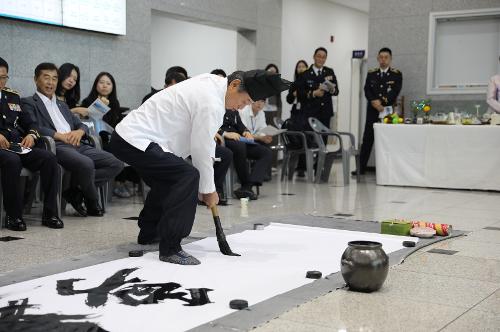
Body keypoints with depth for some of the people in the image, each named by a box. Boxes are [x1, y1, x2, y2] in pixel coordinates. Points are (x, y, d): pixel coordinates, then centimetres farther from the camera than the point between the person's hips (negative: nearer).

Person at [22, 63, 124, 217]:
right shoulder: (28, 103, 9)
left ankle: (75, 191, -7)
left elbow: (82, 125, 25)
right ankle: (92, 203, -6)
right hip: (56, 147, -7)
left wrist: (79, 131, -1)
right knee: (86, 164, -34)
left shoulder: (62, 105, 31)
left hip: (77, 145, 7)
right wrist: (59, 135, -20)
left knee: (116, 164, -10)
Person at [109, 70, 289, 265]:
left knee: (168, 179, 27)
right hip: (135, 141, -11)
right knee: (188, 176, -21)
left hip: (126, 133, 11)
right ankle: (170, 248, -15)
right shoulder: (211, 104, -21)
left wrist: (210, 155, 11)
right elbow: (201, 151, -13)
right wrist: (209, 190, -1)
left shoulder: (213, 82, 9)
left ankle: (148, 233, 44)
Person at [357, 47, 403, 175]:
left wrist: (382, 102, -17)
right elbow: (367, 90, 2)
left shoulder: (397, 74, 4)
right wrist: (374, 102, -15)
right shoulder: (371, 74, 12)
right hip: (372, 111, 2)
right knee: (367, 139, 0)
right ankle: (361, 168, 3)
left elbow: (395, 92, -7)